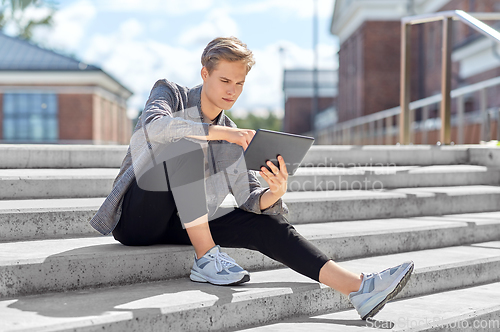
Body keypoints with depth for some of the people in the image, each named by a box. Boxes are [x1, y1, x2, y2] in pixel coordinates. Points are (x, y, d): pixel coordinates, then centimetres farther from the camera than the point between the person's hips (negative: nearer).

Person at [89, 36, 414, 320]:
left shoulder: (231, 137, 11)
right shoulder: (170, 92, -1)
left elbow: (250, 200, 2)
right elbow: (153, 127, -26)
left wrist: (275, 193, -21)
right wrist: (220, 132, -32)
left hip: (178, 226, 5)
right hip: (135, 219, -5)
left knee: (266, 224, -16)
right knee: (185, 143, -29)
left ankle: (360, 288, -21)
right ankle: (206, 259, -27)